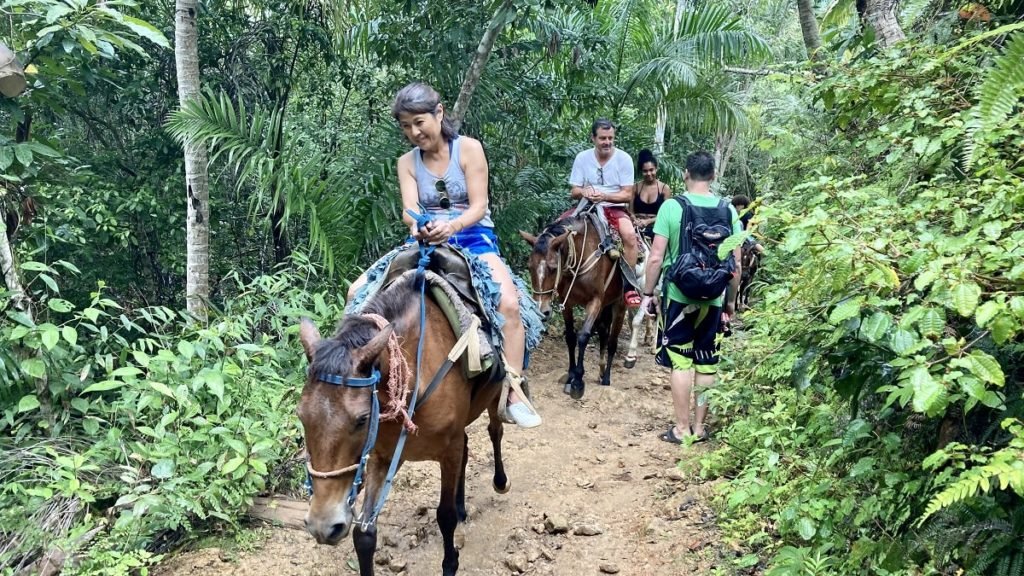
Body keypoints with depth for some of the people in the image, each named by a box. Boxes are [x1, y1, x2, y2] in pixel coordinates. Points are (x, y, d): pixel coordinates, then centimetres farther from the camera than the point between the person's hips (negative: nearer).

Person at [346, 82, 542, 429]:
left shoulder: (469, 148, -2)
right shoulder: (407, 162, 8)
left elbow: (478, 206, -9)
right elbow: (409, 209, -6)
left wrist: (452, 225, -31)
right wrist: (416, 225, -32)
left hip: (473, 238, -4)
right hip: (425, 242, 4)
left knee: (509, 301, -31)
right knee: (359, 292, -12)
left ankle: (513, 394, -23)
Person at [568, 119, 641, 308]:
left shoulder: (624, 159, -4)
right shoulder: (582, 158, 0)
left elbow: (628, 195, -6)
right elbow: (574, 192, 4)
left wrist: (605, 196, -23)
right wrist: (584, 191, -20)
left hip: (615, 207, -2)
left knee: (630, 234, -31)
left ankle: (630, 285, -20)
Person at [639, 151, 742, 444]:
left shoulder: (671, 207, -8)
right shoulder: (728, 210, 1)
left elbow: (656, 258, -9)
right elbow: (736, 263, 3)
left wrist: (648, 293, 2)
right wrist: (731, 300, 14)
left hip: (678, 296, -3)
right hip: (713, 299, 3)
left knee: (681, 361, 4)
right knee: (707, 363, 11)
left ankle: (682, 428, 9)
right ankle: (699, 427, 20)